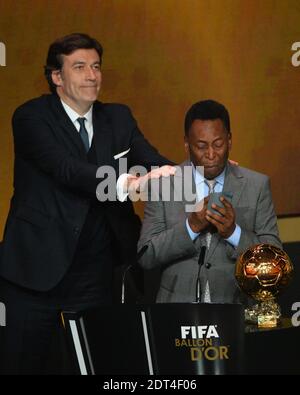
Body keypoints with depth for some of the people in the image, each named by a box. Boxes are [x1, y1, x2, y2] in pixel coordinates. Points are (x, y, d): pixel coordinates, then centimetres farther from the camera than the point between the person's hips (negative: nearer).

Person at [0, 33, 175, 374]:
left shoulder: (118, 118, 11)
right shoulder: (31, 118, -6)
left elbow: (153, 163, -2)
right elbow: (66, 169, -22)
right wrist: (125, 183, -36)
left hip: (96, 272, 4)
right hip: (38, 267, -4)